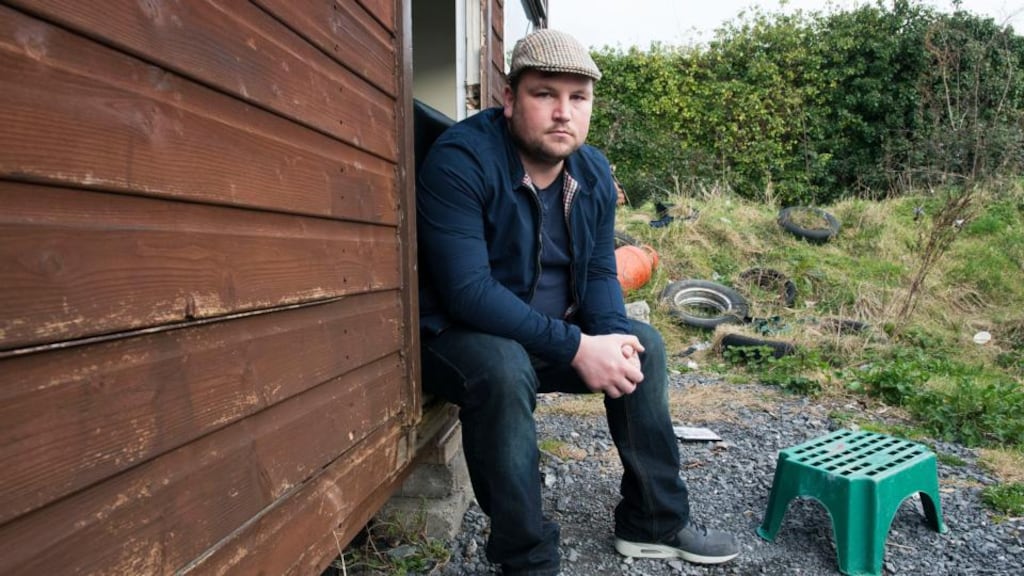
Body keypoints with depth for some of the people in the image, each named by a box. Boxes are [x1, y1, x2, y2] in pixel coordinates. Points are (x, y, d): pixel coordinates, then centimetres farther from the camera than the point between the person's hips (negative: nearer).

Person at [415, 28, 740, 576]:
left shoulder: (594, 171, 0)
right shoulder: (461, 160, -23)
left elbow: (599, 273, 3)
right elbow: (468, 291, -30)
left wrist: (611, 336, -19)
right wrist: (576, 347, -31)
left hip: (552, 332, 7)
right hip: (460, 335, -7)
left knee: (644, 343, -3)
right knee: (503, 370, -36)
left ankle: (654, 520, 10)